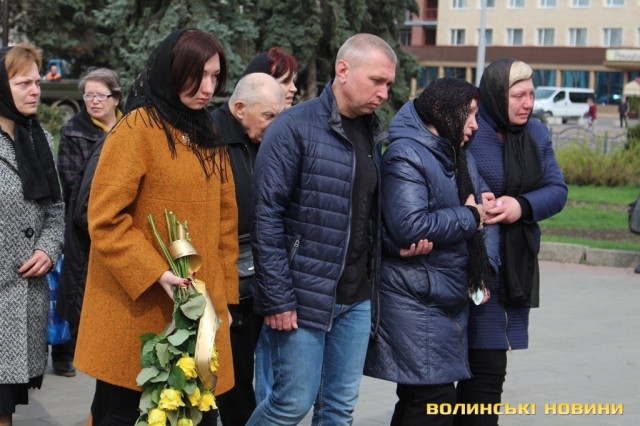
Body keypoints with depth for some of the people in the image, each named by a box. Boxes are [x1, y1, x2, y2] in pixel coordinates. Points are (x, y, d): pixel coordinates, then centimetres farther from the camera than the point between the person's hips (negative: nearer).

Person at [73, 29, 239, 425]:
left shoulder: (208, 135, 12)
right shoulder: (138, 129, -10)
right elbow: (106, 220, -14)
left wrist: (224, 295, 11)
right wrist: (157, 275, -21)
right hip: (139, 313, -6)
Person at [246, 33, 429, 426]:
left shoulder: (372, 133, 11)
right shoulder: (295, 128, -11)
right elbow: (267, 217, -14)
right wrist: (278, 299, -16)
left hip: (357, 298, 7)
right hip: (305, 296, -6)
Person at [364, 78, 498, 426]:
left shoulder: (459, 155, 16)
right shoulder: (406, 155, -14)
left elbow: (483, 210, 19)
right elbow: (410, 226, -26)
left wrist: (485, 266, 3)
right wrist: (468, 217, -13)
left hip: (451, 299, 9)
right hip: (414, 301, -9)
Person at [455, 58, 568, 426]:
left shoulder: (537, 133, 10)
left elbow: (557, 189, 6)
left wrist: (522, 205, -13)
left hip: (518, 267, 7)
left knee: (484, 367, 12)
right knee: (487, 369, -9)